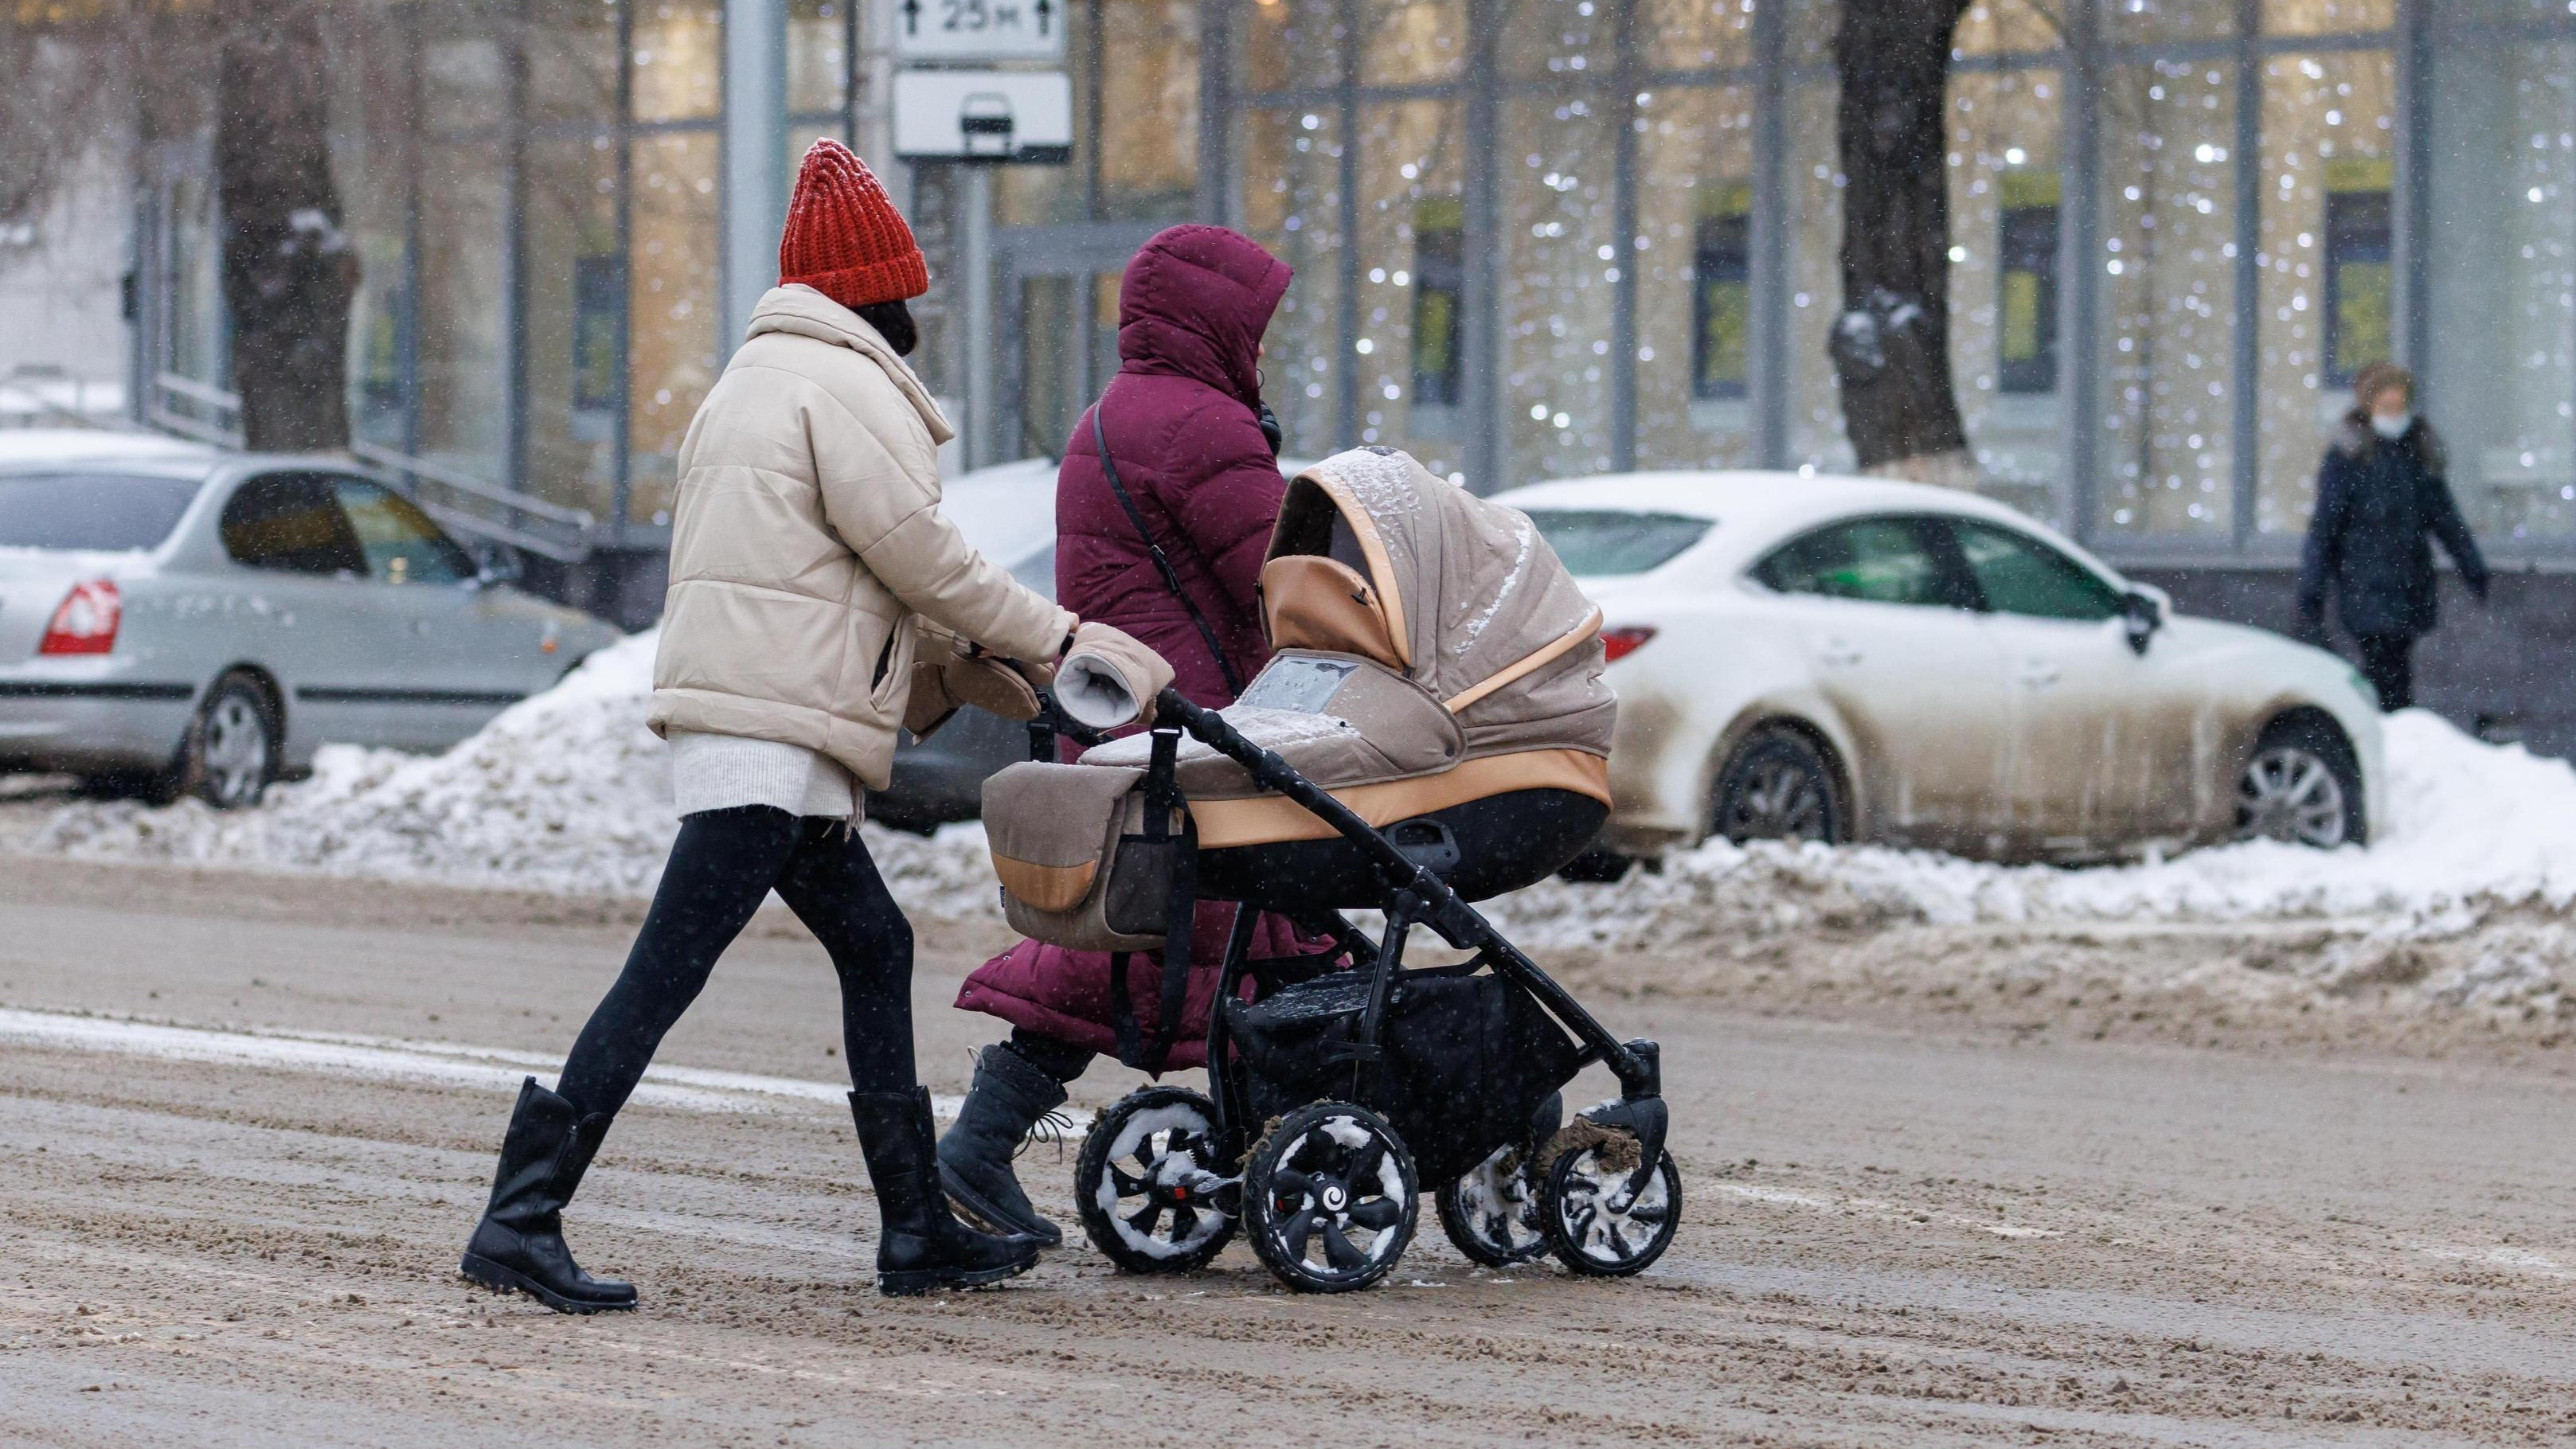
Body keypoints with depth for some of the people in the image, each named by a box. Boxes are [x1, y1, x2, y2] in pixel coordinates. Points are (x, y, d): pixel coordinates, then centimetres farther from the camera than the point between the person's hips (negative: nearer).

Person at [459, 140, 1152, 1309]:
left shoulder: (753, 380, 22)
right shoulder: (848, 389, -9)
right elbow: (923, 559, -9)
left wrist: (961, 653, 24)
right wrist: (1059, 640, 3)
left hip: (752, 732, 11)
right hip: (768, 731, -11)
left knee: (874, 947, 15)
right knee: (666, 971, -13)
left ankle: (918, 1232, 18)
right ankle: (522, 1220, -17)